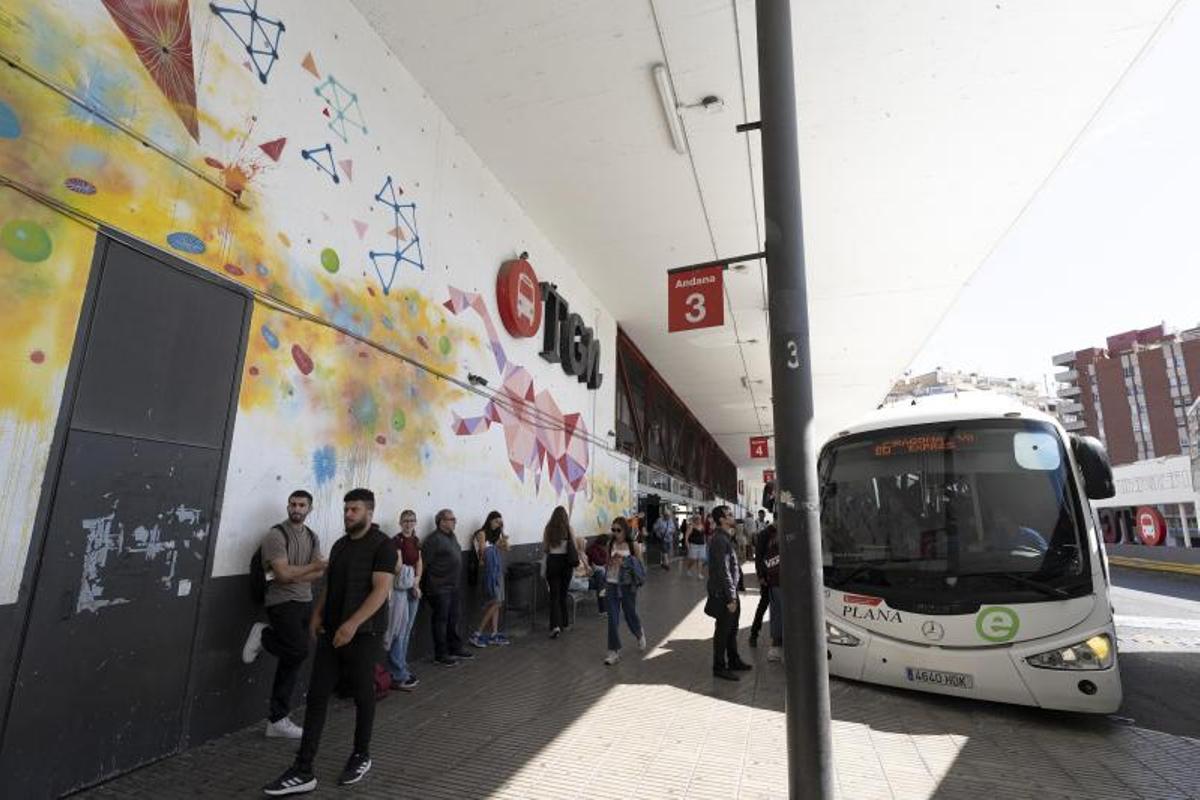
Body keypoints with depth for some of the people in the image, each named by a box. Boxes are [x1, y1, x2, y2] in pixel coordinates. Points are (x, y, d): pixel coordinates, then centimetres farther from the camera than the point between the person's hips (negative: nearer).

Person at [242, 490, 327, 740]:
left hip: (305, 603, 6)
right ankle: (263, 635, 10)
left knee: (292, 661, 8)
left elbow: (319, 573, 2)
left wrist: (294, 576, -14)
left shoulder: (312, 537, 10)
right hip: (283, 604, -6)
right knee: (299, 651, -17)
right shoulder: (276, 535, -10)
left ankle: (277, 720, 18)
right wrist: (312, 566, -9)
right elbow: (284, 573, -17)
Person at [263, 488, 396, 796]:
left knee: (362, 696, 9)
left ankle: (361, 757, 29)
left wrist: (352, 624, -26)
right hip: (331, 632, 6)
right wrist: (317, 613, 5)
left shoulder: (382, 545, -12)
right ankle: (303, 772, 13)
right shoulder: (339, 545, 12)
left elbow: (381, 589, -19)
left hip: (364, 634, -6)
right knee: (316, 696, 5)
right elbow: (329, 584, 19)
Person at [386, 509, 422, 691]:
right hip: (399, 589, -7)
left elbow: (419, 563, 11)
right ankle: (397, 676, 1)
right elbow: (399, 566, -17)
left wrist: (417, 581, -4)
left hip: (413, 588, 7)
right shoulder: (396, 541, -11)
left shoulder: (416, 541, 11)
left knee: (407, 631, 13)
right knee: (399, 631, -5)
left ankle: (402, 668, 23)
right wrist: (411, 582, -13)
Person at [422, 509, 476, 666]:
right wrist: (430, 585, -14)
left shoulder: (451, 536, 12)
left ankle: (456, 648, 28)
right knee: (440, 620, 1)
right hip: (439, 588, -9)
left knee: (453, 619, 17)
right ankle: (441, 655, 11)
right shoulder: (433, 539, -16)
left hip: (453, 587, 9)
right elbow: (424, 563, -18)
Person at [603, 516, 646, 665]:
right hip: (612, 585, 2)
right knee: (612, 619, -1)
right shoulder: (610, 544, 1)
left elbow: (640, 566, -4)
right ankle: (614, 651, 10)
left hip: (628, 586, -2)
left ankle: (640, 634, 46)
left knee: (630, 615, 14)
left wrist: (626, 562, -19)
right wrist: (612, 562, -11)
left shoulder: (634, 546, -7)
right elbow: (608, 563, 11)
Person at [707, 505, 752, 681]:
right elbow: (723, 571, -24)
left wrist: (733, 594, 18)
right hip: (723, 593, -10)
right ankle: (719, 667, 15)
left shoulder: (725, 537, 11)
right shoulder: (720, 540, -22)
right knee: (723, 631, 3)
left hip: (729, 591, 10)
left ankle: (734, 661, 35)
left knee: (732, 628, 21)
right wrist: (731, 597, -21)